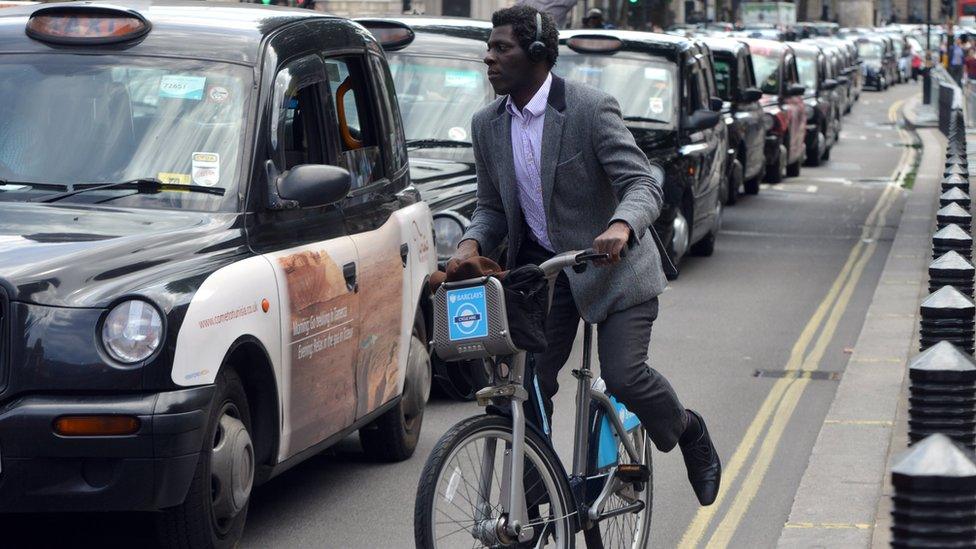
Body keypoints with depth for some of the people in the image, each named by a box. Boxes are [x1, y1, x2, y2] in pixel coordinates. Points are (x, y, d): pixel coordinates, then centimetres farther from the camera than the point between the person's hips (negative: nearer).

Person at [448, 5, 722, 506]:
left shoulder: (592, 109, -15)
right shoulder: (488, 125, 3)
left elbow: (643, 183, -20)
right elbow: (492, 206, 11)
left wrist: (621, 226, -42)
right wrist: (471, 244, -12)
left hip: (612, 263, -5)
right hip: (541, 268, 5)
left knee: (624, 375, -17)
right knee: (527, 385, -3)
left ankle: (690, 434, 15)